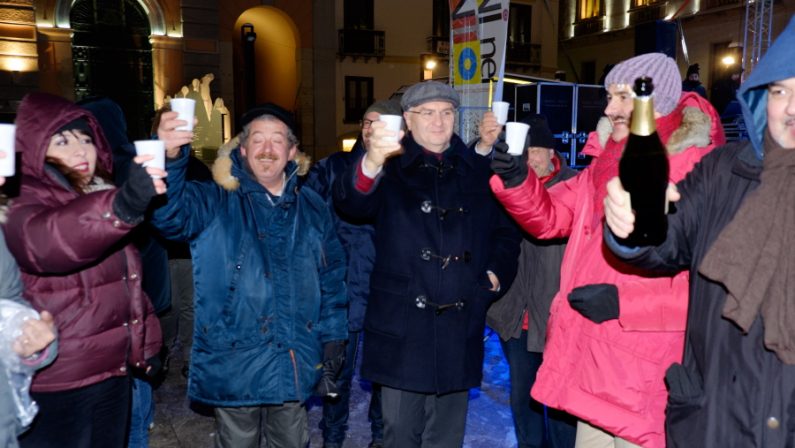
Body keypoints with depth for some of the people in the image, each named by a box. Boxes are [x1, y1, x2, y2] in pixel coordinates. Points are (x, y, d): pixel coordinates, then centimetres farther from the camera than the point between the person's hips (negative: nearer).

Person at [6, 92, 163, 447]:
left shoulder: (101, 197, 10)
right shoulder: (23, 206, -14)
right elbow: (46, 242, -39)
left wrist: (147, 345, 16)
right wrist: (123, 205, -54)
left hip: (113, 371, 7)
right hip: (54, 383, -7)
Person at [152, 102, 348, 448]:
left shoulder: (313, 209, 6)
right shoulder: (216, 202, -4)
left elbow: (332, 280, 9)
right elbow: (171, 214, -25)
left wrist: (332, 342, 6)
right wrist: (172, 158, -43)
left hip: (295, 367, 3)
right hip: (233, 366, -3)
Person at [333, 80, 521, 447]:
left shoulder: (478, 169, 10)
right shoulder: (392, 168, -1)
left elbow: (505, 230, 17)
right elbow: (350, 202, -21)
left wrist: (497, 273, -1)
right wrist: (371, 164, -42)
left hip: (460, 327, 3)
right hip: (402, 325, -2)